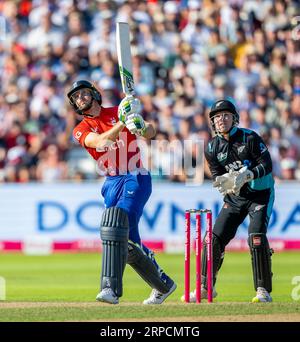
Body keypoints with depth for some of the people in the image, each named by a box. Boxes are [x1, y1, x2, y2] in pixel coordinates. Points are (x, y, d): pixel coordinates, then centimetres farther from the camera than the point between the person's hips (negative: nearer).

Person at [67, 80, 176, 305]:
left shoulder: (119, 112, 7)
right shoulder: (82, 130, 10)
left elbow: (151, 132, -4)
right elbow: (101, 142, -12)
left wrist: (141, 128, -28)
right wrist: (122, 122, -25)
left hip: (136, 177, -4)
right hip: (112, 183, 4)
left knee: (116, 222, -25)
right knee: (127, 241, 4)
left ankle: (111, 288, -33)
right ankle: (163, 284, 24)